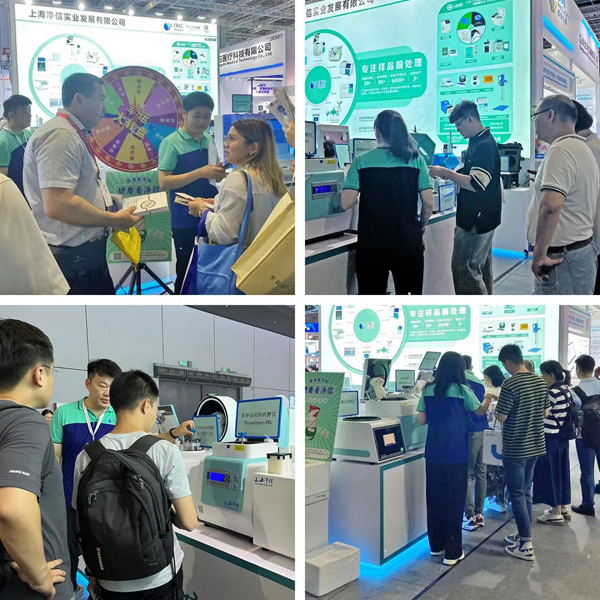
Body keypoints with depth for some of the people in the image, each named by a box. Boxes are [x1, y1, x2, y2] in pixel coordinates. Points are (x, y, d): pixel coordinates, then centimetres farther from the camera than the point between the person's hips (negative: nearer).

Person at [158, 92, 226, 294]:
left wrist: (219, 173, -4)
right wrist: (200, 173, -24)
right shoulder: (172, 142, -9)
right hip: (185, 220, -6)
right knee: (186, 271, 4)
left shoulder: (209, 141, 10)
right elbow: (164, 182, -17)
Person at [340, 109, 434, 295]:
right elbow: (428, 203, -3)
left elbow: (347, 203, -7)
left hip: (371, 243, -1)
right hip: (408, 242, 1)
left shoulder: (361, 161, -3)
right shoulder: (416, 159, -1)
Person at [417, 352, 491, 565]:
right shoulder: (462, 390, -8)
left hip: (433, 452, 4)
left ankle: (436, 545, 25)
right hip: (455, 453, -4)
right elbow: (480, 411, 8)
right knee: (454, 501, 2)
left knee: (435, 499, 13)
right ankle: (452, 552, 6)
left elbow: (422, 420, 5)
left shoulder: (428, 390, 2)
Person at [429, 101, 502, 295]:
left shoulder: (484, 145, -19)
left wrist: (446, 173, -20)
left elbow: (476, 184, -26)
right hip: (479, 217, 10)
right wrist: (448, 174, 7)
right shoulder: (479, 142, 13)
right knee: (481, 267, 16)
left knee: (464, 268, -7)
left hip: (476, 219, -10)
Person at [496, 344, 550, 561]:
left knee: (517, 496, 2)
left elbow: (501, 417, -17)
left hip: (515, 449, -7)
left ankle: (526, 546, 6)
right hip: (535, 446, 7)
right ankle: (523, 534, 29)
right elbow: (546, 413, 12)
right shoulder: (541, 382, 3)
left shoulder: (510, 384, -20)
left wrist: (497, 404, 2)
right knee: (525, 493, 19)